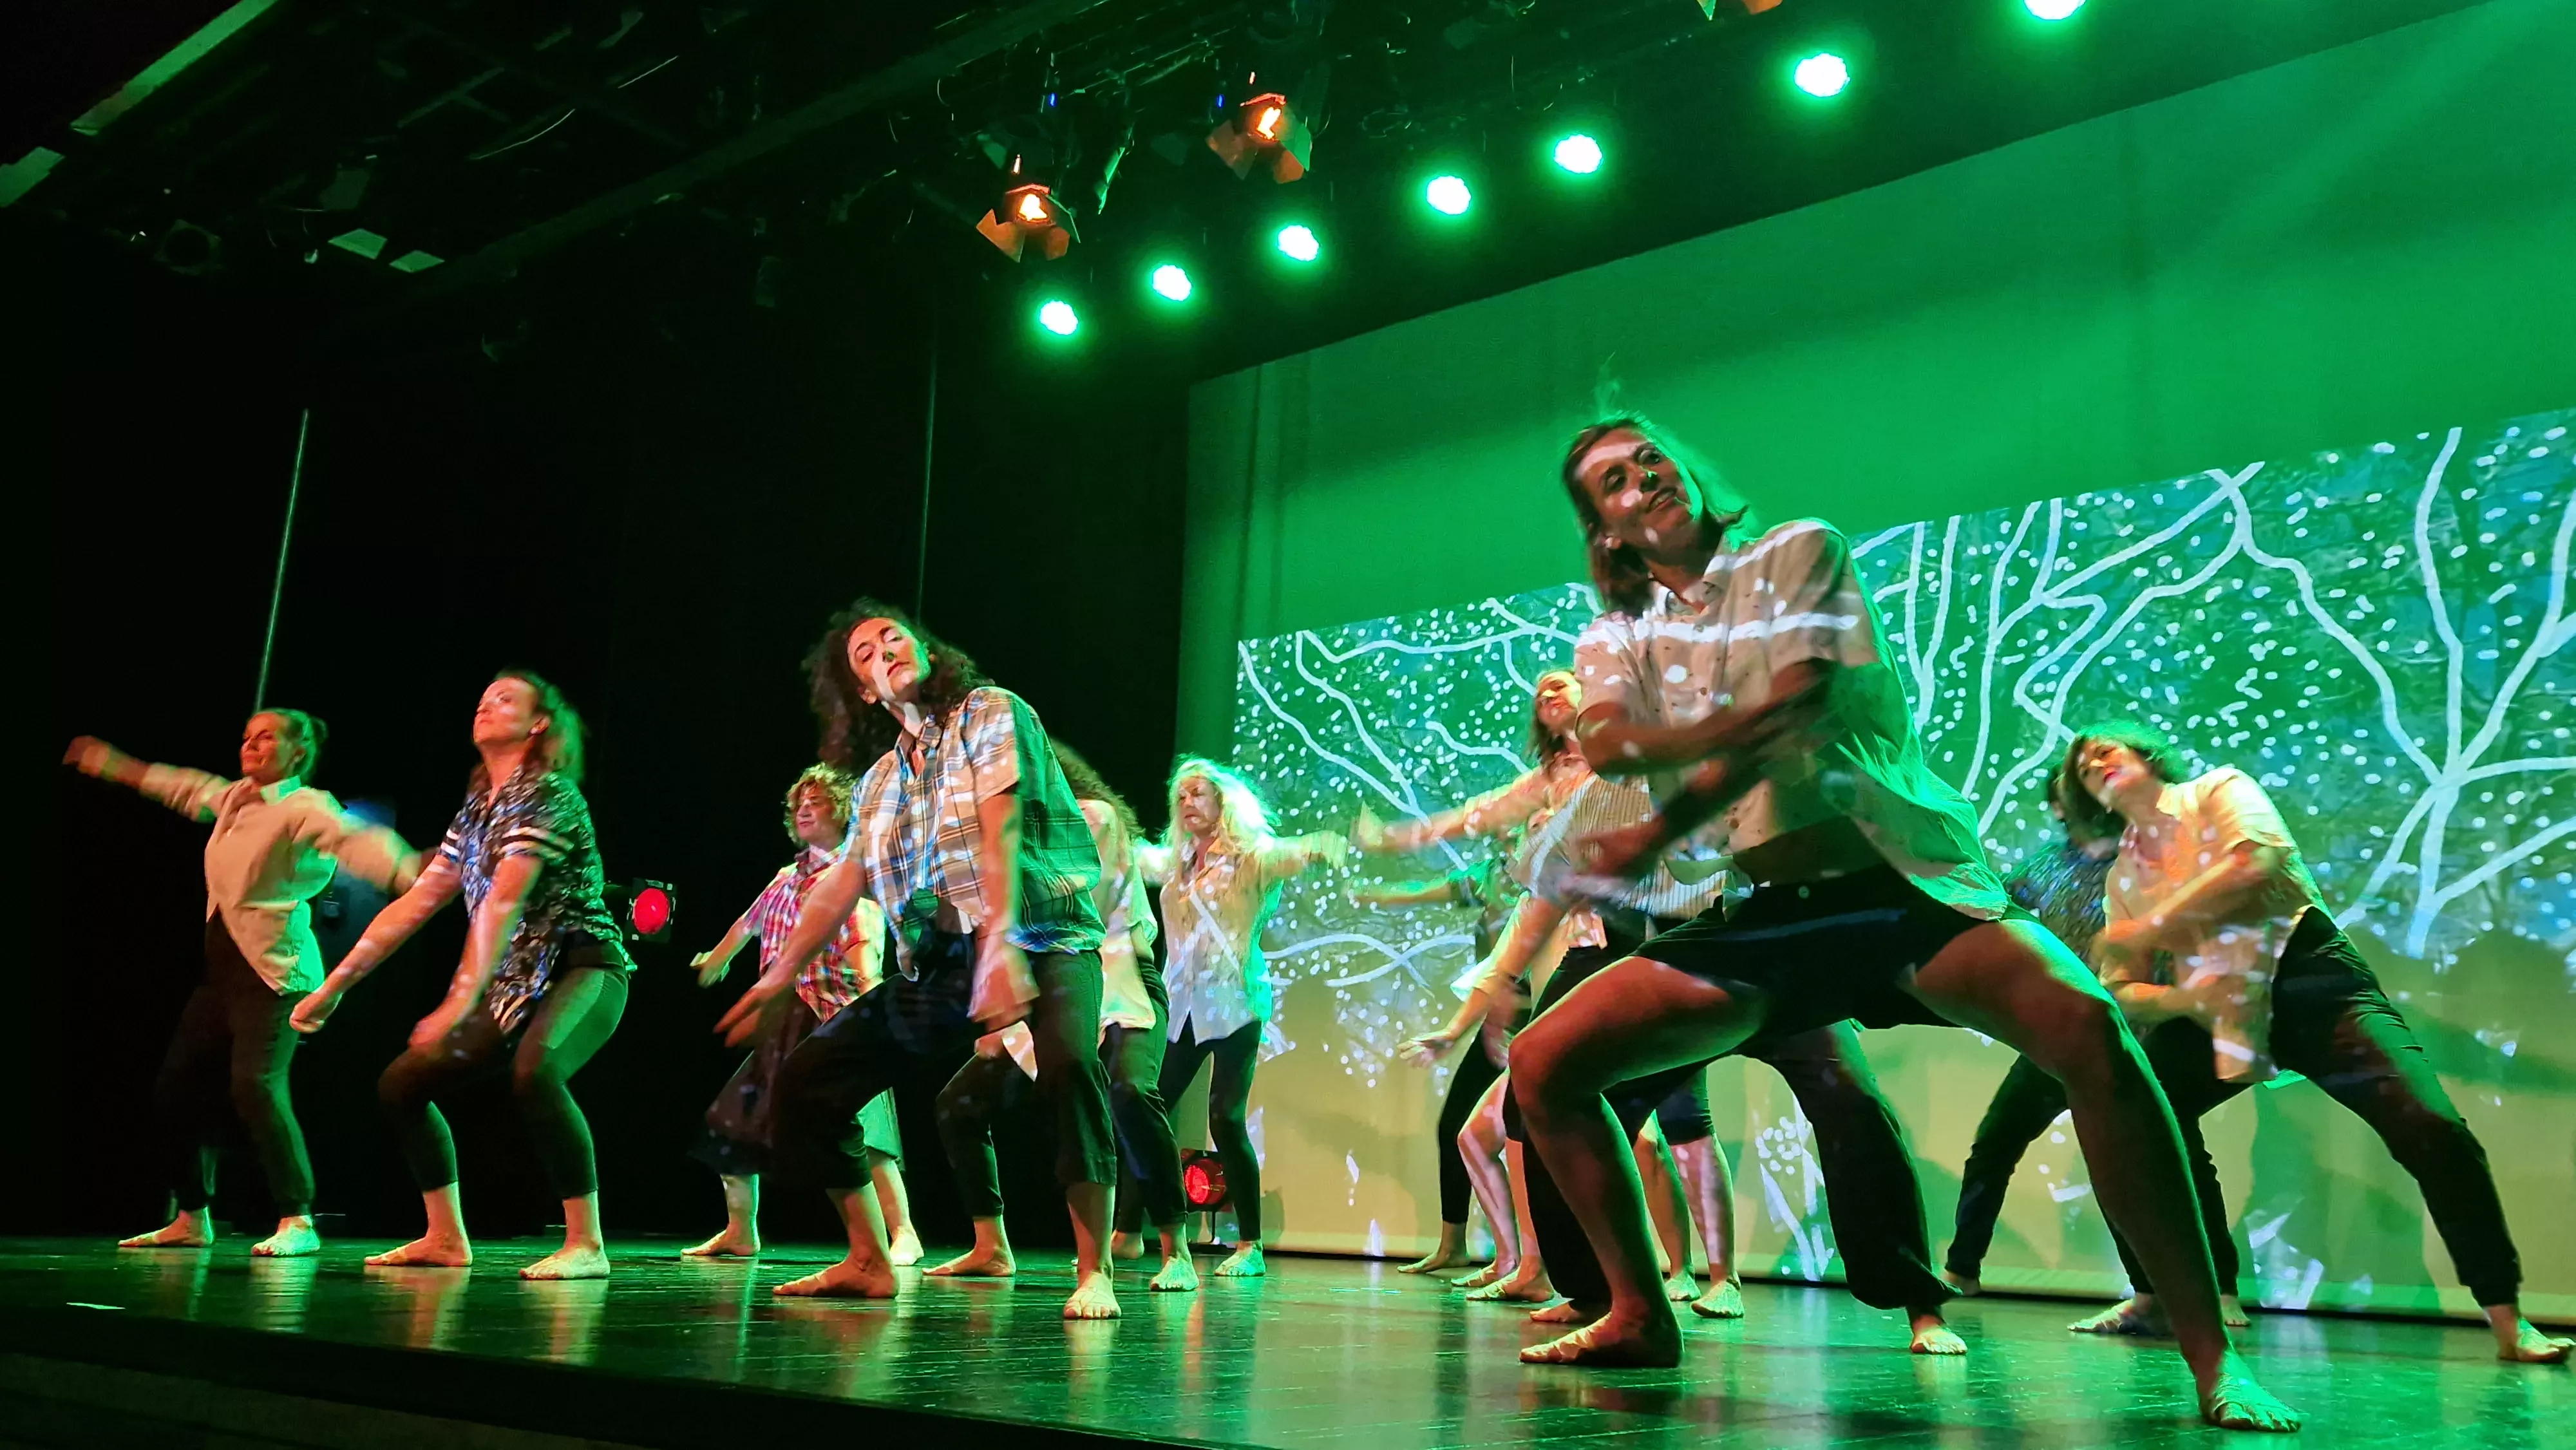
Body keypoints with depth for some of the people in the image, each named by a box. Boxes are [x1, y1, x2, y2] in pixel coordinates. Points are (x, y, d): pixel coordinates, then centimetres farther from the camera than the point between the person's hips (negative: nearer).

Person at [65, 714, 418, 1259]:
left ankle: (298, 1222, -17)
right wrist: (113, 764, 45)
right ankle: (192, 1218, 27)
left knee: (255, 1084, -22)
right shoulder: (233, 797, 13)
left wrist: (408, 870, -49)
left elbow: (354, 838, -29)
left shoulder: (304, 808, -10)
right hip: (223, 968, 9)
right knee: (176, 1088, 11)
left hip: (276, 969, -9)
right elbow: (185, 789, 34)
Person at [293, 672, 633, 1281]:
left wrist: (461, 1003, -30)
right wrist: (334, 985, 14)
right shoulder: (473, 812, 13)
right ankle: (446, 1240, 21)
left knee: (533, 1072, -37)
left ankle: (586, 1245, -30)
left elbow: (502, 905, -23)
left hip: (582, 969, -9)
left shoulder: (547, 793, -12)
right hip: (517, 985, 9)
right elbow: (413, 905, 16)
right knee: (400, 1085, 10)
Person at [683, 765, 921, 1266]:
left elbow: (866, 942, -20)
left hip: (835, 1020, -8)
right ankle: (740, 1234, 24)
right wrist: (716, 958, 53)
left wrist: (868, 1005, -37)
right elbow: (749, 922, 36)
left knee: (856, 1127, -20)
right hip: (785, 1021, 8)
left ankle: (904, 1235, -17)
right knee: (730, 1122, 10)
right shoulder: (786, 879, 17)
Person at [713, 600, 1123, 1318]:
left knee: (1068, 1063, -36)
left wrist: (1000, 945, -27)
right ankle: (869, 1264, 15)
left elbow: (999, 831, -16)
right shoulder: (880, 781, 16)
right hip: (937, 968, 7)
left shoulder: (991, 712, -2)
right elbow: (841, 885, 21)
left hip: (1040, 941, -7)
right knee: (806, 1079, 5)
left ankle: (1093, 1274, -27)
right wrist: (779, 977, 21)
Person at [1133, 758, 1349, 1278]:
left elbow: (1293, 852, -22)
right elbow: (1129, 854, 31)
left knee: (1226, 1119, -13)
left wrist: (1323, 845, -43)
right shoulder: (1175, 861, 14)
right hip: (1179, 1006, 6)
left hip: (1232, 1005, -6)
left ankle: (1250, 1246, -2)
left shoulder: (1249, 856, -4)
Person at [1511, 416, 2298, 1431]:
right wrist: (1736, 729, -19)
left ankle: (2211, 1357, -20)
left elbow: (1800, 706, -11)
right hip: (1763, 918, 4)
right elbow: (1608, 752, -7)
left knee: (2085, 1027, -31)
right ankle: (1640, 1317, 10)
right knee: (1543, 1064, -7)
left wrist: (1655, 791, -10)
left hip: (1900, 883, -3)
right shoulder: (1613, 641, 12)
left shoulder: (1800, 553, 4)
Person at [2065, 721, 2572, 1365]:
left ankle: (2508, 1322, -8)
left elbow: (2256, 860, -20)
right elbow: (2120, 993, 8)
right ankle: (2153, 1298, 9)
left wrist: (2150, 926, -18)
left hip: (2312, 982, -4)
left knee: (2431, 1128, -22)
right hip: (2221, 1017, 5)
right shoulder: (2124, 878, 13)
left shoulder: (2218, 791, 2)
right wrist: (2183, 998, -15)